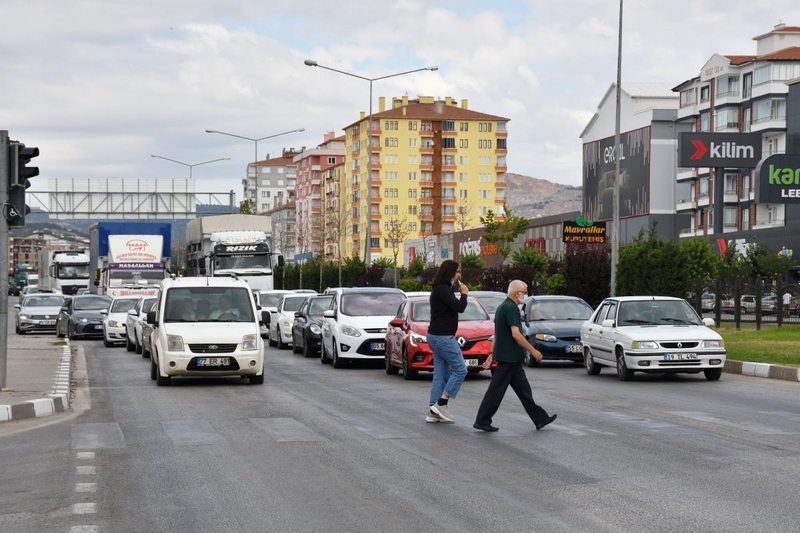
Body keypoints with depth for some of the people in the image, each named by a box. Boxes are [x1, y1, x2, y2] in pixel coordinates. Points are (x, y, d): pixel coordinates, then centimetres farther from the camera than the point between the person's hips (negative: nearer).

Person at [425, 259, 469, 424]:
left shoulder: (440, 289, 15)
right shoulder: (443, 290, -17)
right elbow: (459, 308, -19)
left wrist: (457, 289, 19)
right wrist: (464, 293, -5)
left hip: (437, 336, 10)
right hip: (443, 337, -10)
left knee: (441, 374, 10)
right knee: (460, 369, -6)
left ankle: (433, 412, 9)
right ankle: (441, 404, -9)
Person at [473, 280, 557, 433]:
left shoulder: (503, 307, 16)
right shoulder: (511, 308, -16)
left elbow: (496, 335, 20)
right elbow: (516, 334, -22)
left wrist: (492, 354, 22)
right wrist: (533, 350, -17)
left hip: (511, 358, 10)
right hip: (509, 357, -10)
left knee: (523, 389, 11)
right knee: (496, 391, -4)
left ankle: (540, 418, 15)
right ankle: (482, 421, 0)